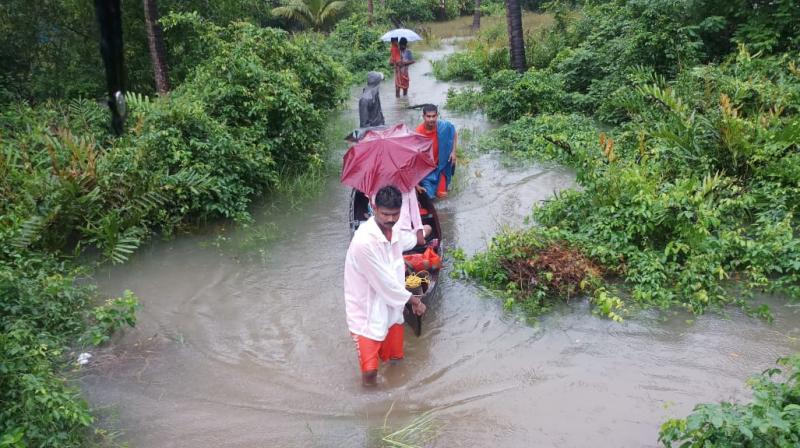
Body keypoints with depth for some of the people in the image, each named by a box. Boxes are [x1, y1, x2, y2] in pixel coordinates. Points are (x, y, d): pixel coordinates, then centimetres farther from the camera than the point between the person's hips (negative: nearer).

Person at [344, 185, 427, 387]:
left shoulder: (396, 232, -3)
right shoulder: (364, 241, -29)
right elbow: (384, 281, -22)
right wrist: (413, 299, -11)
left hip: (391, 306, 7)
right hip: (367, 309, -7)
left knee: (395, 359, 19)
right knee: (370, 370, -6)